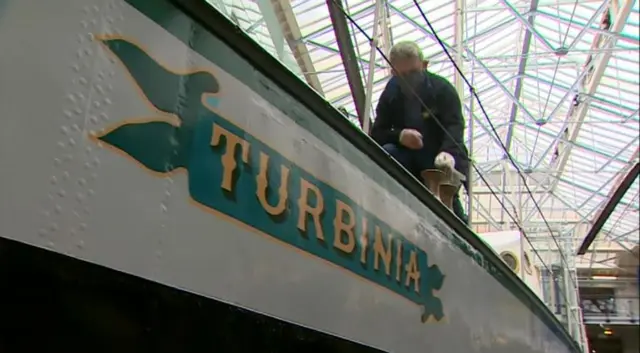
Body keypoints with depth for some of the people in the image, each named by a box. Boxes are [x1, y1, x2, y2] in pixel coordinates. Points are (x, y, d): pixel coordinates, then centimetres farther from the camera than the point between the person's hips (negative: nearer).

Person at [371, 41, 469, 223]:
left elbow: (455, 127, -25)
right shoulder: (391, 94, -2)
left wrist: (448, 153, -47)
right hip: (410, 163, 2)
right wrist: (399, 135, -29)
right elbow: (376, 134, -6)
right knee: (387, 153, -26)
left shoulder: (443, 89, -11)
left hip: (443, 161, -2)